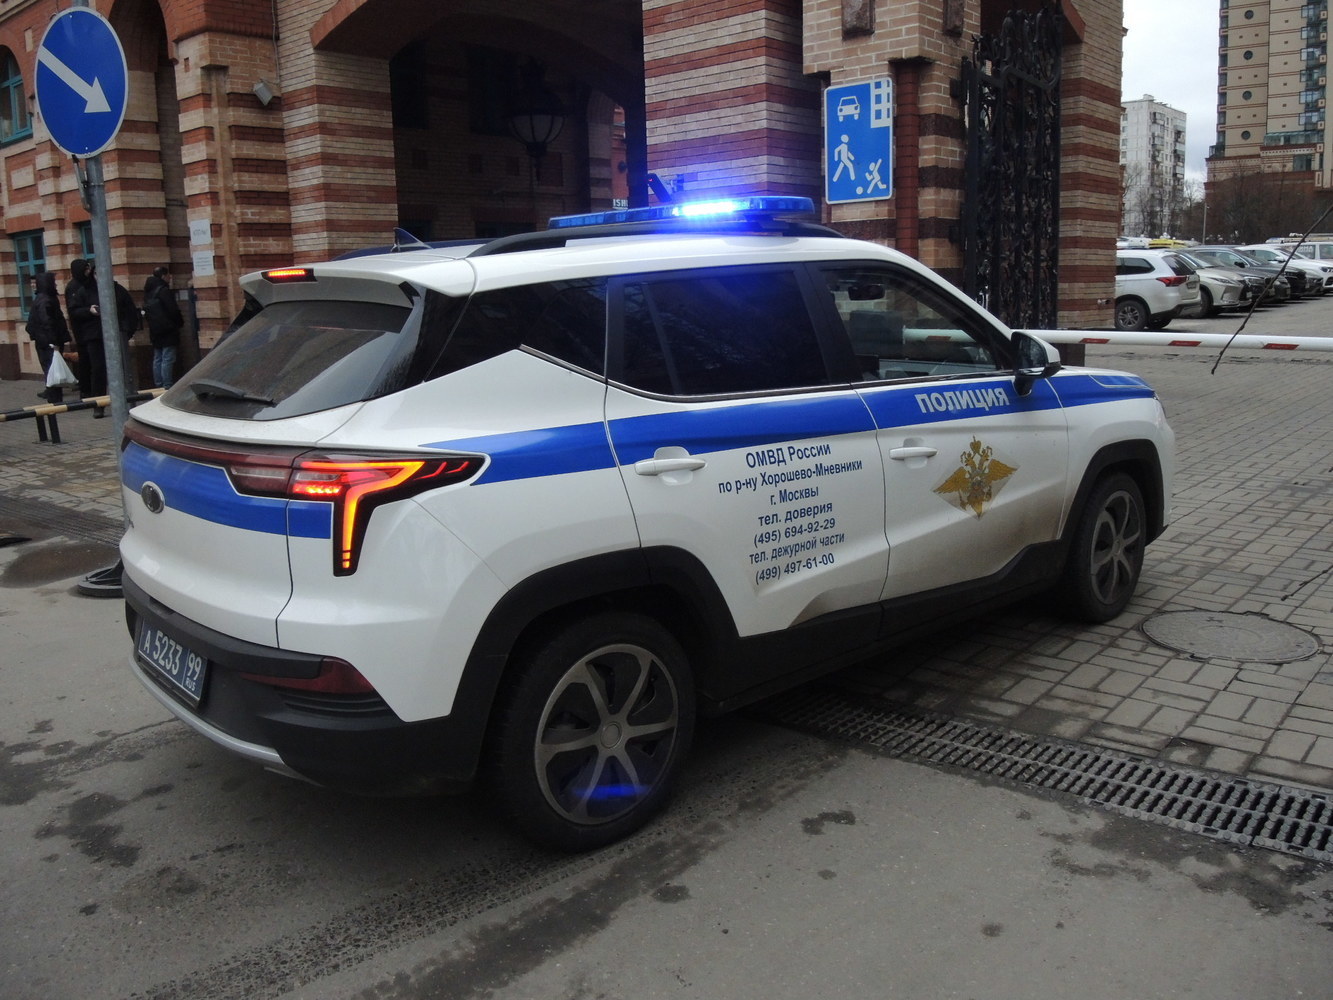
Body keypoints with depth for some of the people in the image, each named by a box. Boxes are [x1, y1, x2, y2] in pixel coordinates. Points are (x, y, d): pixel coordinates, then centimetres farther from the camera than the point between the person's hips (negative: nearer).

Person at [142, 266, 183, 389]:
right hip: (167, 330, -9)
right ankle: (167, 386, -12)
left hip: (154, 330, 9)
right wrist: (180, 322, -1)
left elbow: (146, 311, 17)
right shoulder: (163, 290, -13)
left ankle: (158, 385, 13)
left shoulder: (148, 292, 14)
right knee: (168, 359, -9)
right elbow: (173, 310, -15)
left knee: (157, 359, 11)